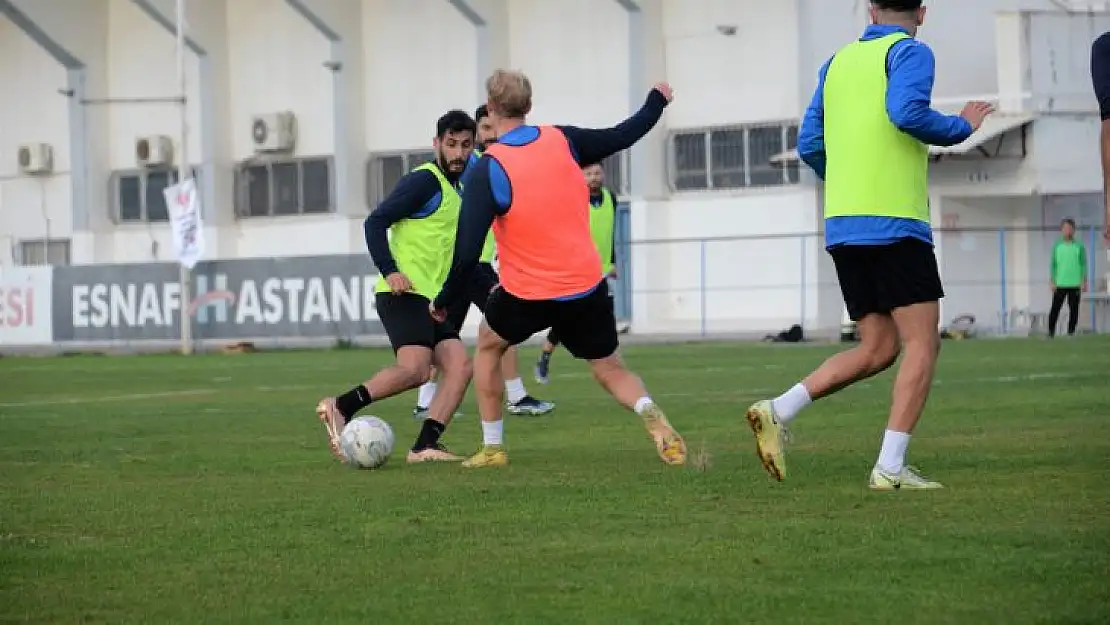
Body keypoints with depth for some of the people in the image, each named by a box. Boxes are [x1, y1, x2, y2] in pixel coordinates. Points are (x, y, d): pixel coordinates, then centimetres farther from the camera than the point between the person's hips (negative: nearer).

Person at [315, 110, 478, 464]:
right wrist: (389, 271, -23)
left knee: (460, 367, -6)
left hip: (431, 299, 9)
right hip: (405, 293, -9)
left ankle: (425, 447, -8)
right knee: (415, 370, -25)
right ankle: (340, 408, -12)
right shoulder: (425, 180, -7)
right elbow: (376, 222, -13)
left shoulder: (457, 190, 21)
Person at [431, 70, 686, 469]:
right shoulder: (563, 141, -4)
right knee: (611, 370, 14)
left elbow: (467, 252, -18)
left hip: (527, 294, -3)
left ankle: (492, 448, 24)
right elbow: (622, 136, 12)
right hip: (587, 287, 3)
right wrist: (657, 102, 31)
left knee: (488, 347, 25)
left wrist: (445, 300, -4)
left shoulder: (487, 171, -15)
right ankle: (652, 416, -18)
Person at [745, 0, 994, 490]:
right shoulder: (910, 52, -2)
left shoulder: (837, 63, 18)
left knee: (878, 349, 13)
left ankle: (777, 412, 0)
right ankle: (891, 468, -13)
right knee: (922, 343, -4)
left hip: (842, 227, 7)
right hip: (895, 225, -7)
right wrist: (962, 127, -4)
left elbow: (809, 146, 17)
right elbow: (907, 113, -21)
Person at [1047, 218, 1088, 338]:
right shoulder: (1057, 247, 5)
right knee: (1055, 309, -3)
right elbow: (1053, 265, 6)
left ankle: (1071, 332, 9)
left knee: (1074, 309, 2)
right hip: (1060, 284, 0)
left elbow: (1083, 265, 4)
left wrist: (1084, 282, -3)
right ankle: (1051, 332, 1)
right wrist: (1053, 282, -1)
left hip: (1075, 284, 0)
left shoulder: (1079, 247, 4)